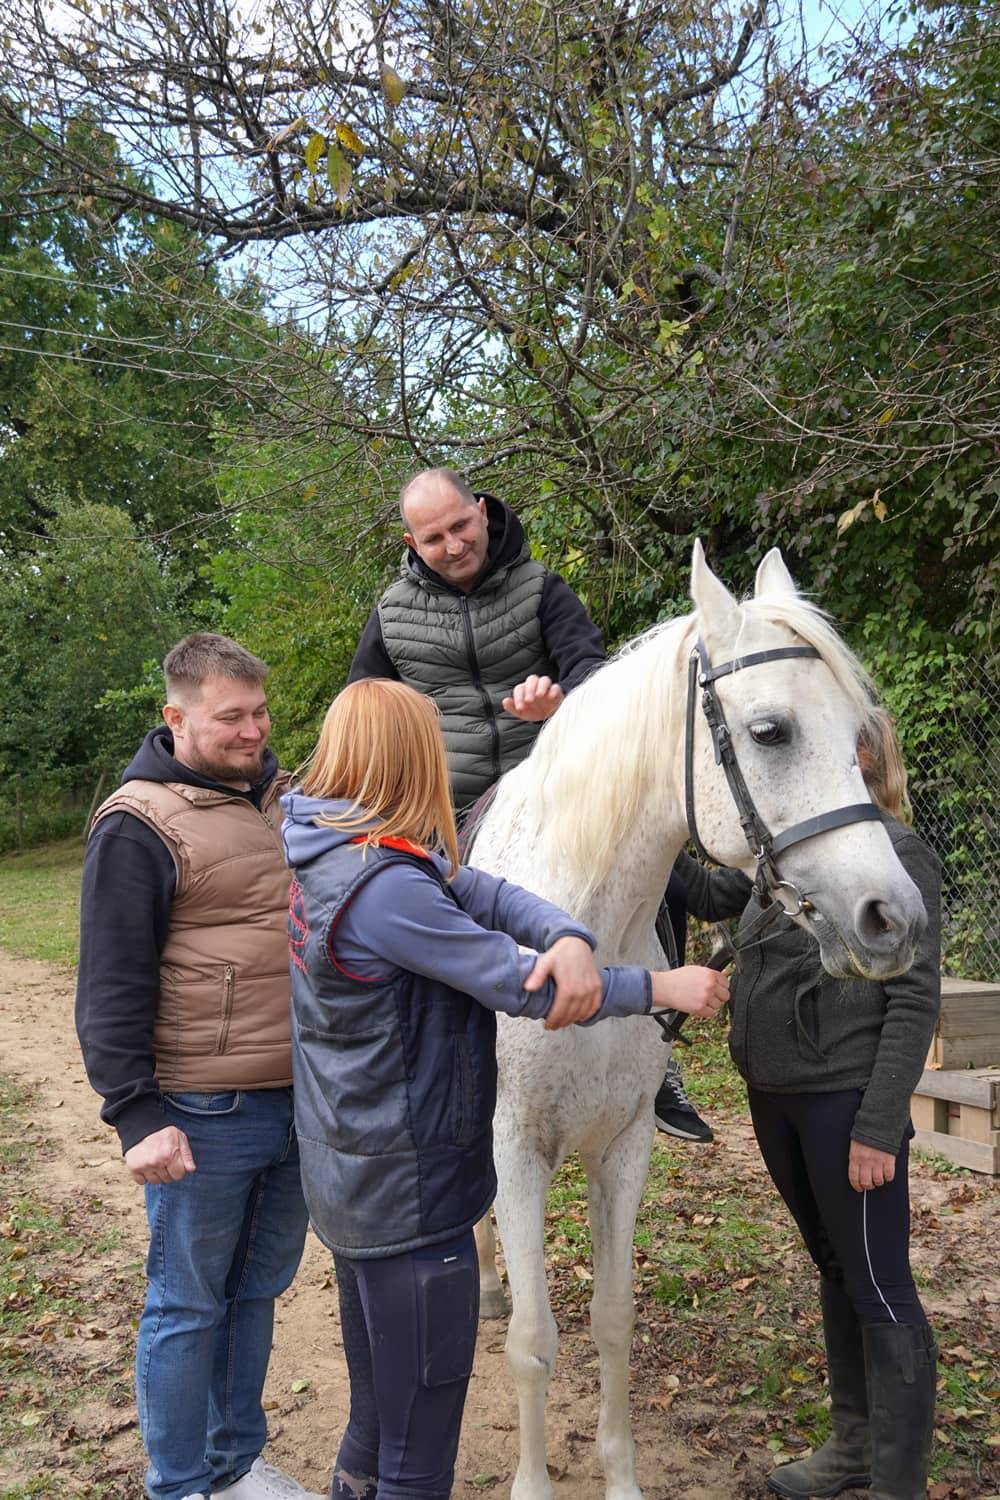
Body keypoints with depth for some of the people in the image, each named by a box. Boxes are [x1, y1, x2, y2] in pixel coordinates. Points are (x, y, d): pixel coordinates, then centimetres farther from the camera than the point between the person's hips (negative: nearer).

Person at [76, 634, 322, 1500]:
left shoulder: (283, 796, 9)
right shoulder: (140, 826, -13)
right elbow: (112, 989, -13)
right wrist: (136, 1114, -17)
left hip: (298, 1098, 7)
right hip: (203, 1118, -7)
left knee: (258, 1289, 19)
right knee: (188, 1305, 8)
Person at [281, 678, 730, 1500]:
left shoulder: (329, 855, 3)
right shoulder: (385, 886, -26)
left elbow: (480, 891, -6)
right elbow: (521, 986, -21)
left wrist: (568, 937, -25)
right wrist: (661, 986, -11)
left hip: (351, 1179, 10)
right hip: (408, 1197, -10)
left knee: (378, 1419, 25)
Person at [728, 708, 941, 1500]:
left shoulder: (897, 855, -13)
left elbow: (914, 1002, -15)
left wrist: (879, 1129, -18)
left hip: (845, 1098, -7)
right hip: (774, 1094, 7)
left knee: (880, 1292, 3)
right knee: (835, 1270, 19)